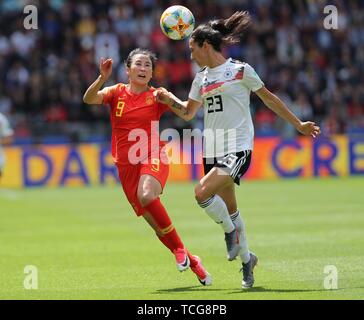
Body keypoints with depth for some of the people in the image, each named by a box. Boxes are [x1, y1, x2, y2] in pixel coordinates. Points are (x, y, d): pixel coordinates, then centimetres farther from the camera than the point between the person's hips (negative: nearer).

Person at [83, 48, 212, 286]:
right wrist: (102, 78, -25)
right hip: (126, 165, 3)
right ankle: (191, 262, 22)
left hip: (153, 158, -3)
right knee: (156, 224, 3)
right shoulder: (117, 92, 7)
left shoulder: (156, 96, 2)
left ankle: (179, 249, -20)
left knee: (147, 196, -35)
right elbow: (89, 99, -9)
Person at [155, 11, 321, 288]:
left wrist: (298, 124, 10)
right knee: (229, 207, 9)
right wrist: (170, 100, 4)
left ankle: (230, 230, 0)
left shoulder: (240, 70, -5)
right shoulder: (201, 78, 13)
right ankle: (246, 259, 25)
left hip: (237, 148, -6)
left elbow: (269, 98, 4)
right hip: (212, 151, 7)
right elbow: (188, 112, 23)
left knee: (203, 193, -24)